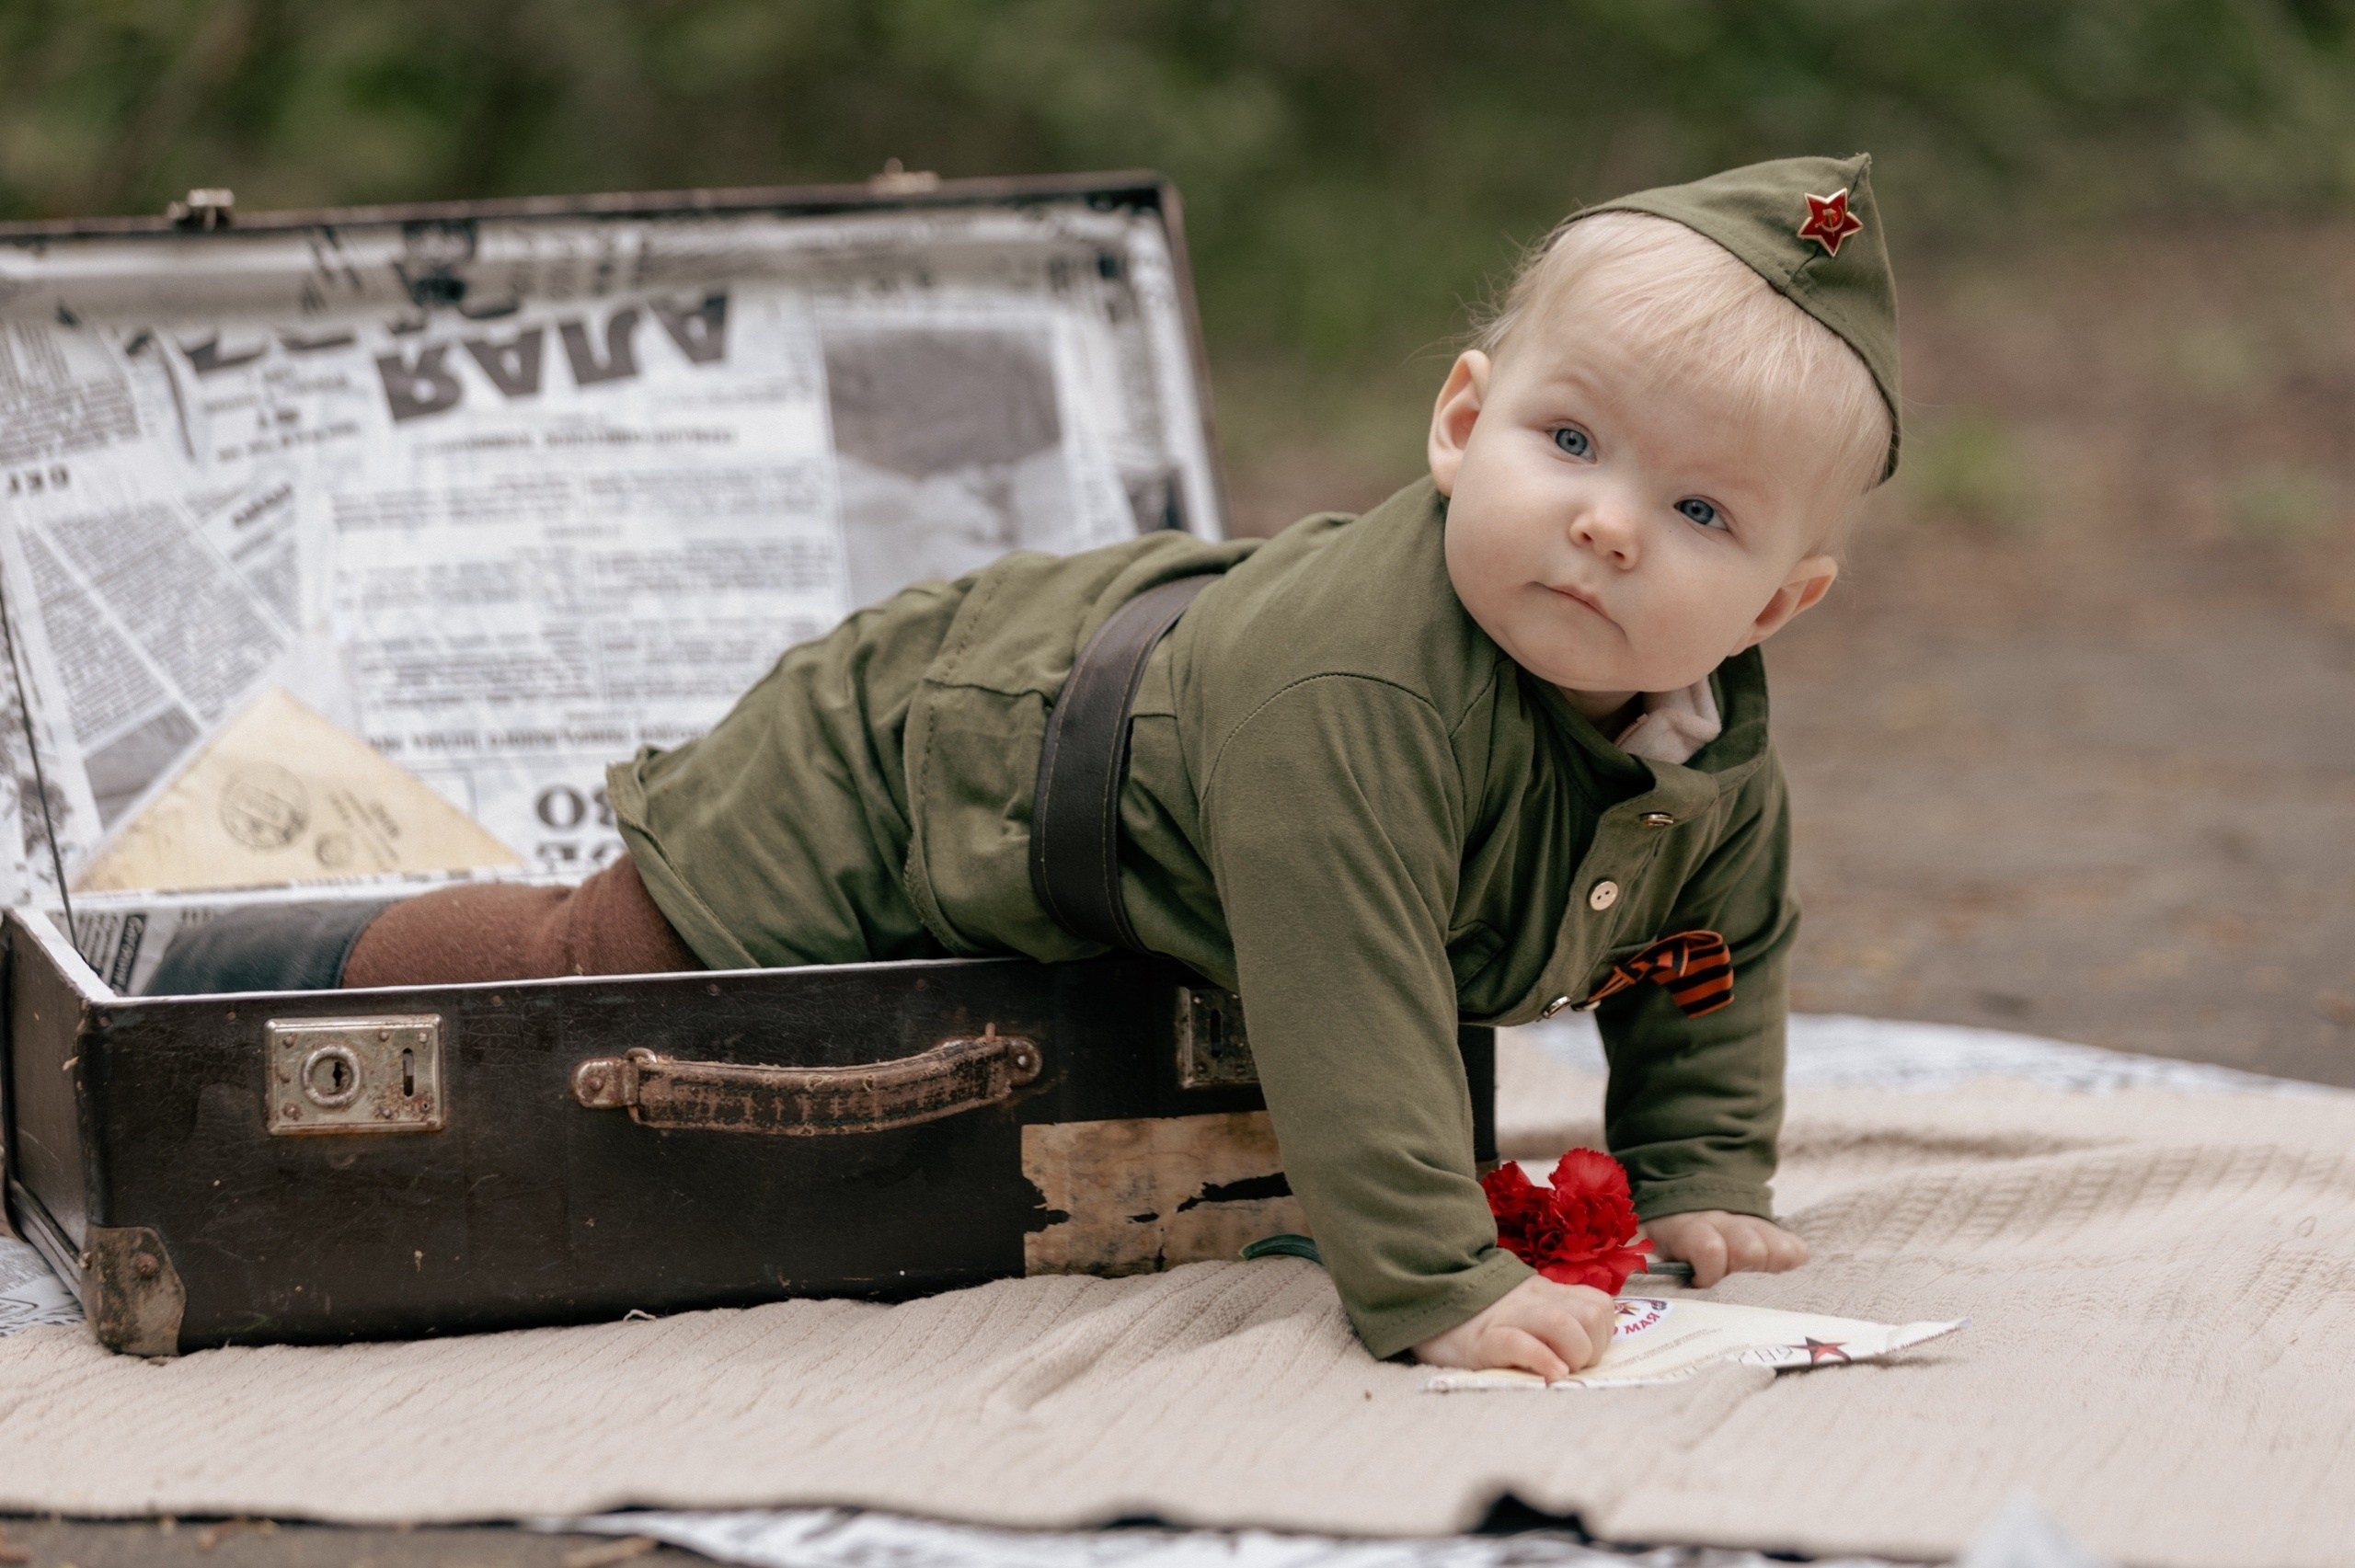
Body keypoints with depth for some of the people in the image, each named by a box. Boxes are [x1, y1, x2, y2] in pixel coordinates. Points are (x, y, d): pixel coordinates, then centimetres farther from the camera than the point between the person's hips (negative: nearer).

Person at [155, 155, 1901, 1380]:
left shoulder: (1722, 742, -21)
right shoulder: (1343, 687, -48)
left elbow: (1723, 949, 0)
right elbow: (1341, 1004, -49)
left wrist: (1696, 1181, -4)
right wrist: (1431, 1282, -48)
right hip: (883, 768, -8)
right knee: (601, 976, 0)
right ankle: (351, 969, 31)